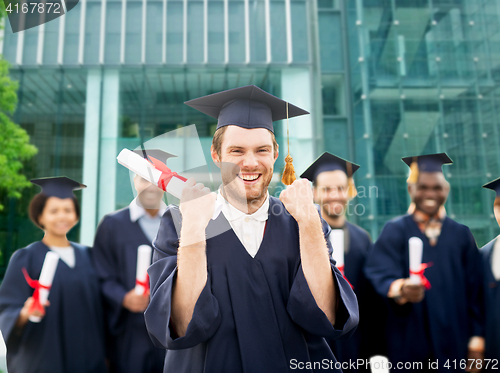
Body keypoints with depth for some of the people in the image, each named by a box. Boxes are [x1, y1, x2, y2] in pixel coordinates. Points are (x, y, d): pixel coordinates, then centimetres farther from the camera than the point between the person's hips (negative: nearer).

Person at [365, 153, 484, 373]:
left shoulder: (461, 235, 7)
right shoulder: (395, 231, -1)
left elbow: (474, 291, 6)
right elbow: (382, 274, -15)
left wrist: (476, 339, -1)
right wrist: (400, 289, -36)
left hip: (454, 345, 2)